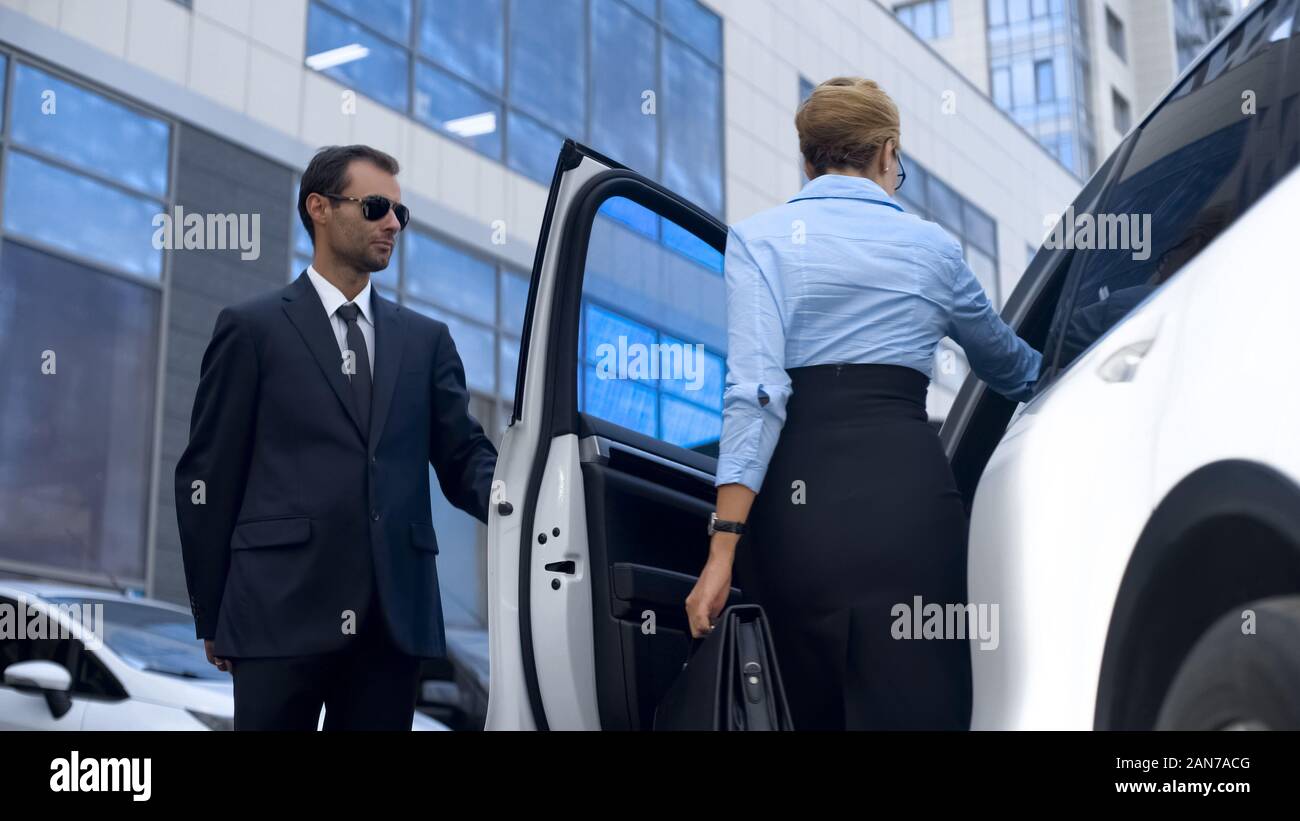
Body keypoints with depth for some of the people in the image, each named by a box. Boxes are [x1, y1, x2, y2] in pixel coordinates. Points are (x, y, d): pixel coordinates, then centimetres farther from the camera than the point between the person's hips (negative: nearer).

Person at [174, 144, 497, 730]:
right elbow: (207, 477, 4)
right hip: (282, 612, -3)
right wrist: (211, 616, 2)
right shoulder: (251, 328, 5)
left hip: (396, 615, 3)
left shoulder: (426, 339, 15)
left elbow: (463, 459, 9)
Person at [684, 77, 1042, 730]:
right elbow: (1008, 364, 33)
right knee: (915, 709, -4)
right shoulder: (932, 246, 14)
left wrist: (723, 547, -11)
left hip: (796, 500, 1)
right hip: (905, 489, 0)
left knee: (819, 710, 16)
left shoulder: (759, 239, 7)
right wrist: (1043, 379, 56)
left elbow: (756, 390, -8)